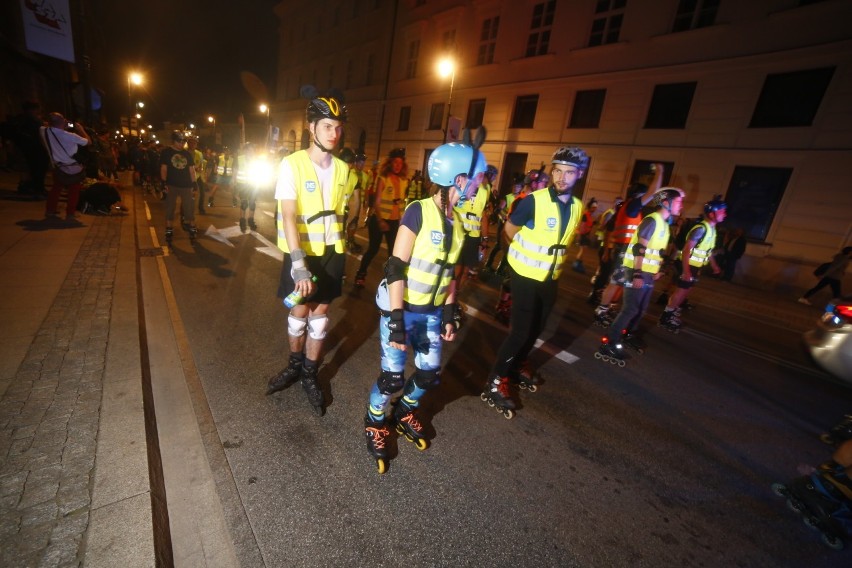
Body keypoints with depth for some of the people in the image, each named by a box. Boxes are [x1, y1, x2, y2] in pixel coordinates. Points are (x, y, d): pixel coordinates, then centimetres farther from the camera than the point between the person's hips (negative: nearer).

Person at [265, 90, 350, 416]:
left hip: (331, 251, 3)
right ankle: (294, 365, 32)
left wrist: (341, 248, 12)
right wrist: (298, 263, -28)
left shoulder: (342, 168, 1)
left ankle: (310, 374, 23)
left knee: (321, 312, 8)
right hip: (302, 251, -3)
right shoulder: (292, 164, -12)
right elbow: (288, 216, -19)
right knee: (300, 310, 8)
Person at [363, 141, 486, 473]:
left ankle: (405, 412, 43)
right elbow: (395, 268, -20)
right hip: (402, 308, -6)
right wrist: (396, 320, -22)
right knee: (393, 377, 1)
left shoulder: (457, 220, 3)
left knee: (430, 375, 12)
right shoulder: (419, 211, -18)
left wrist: (449, 314, 10)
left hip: (432, 312, 7)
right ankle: (375, 423, 32)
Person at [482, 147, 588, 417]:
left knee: (536, 328, 18)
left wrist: (554, 255, 11)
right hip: (526, 275, -6)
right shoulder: (534, 201, -19)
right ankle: (495, 382, 5)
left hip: (551, 277, 7)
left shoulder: (577, 206, 0)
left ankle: (518, 366, 40)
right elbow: (510, 229, -5)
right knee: (520, 330, -8)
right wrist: (528, 252, 2)